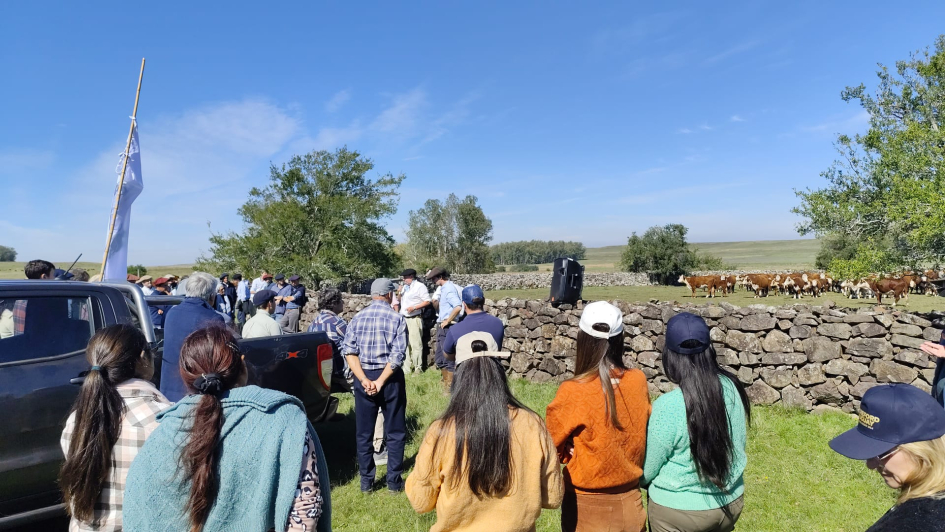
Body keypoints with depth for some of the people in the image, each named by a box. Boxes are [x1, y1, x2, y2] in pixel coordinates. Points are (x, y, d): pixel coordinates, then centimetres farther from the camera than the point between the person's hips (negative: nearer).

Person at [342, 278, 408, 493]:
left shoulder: (357, 318, 1)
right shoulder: (396, 318, -7)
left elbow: (349, 352, -7)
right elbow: (397, 355, -16)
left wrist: (364, 380, -11)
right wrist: (380, 381, -13)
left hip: (363, 377, 3)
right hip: (390, 378, -2)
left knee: (364, 433, 14)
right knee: (394, 432, 10)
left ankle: (366, 481, 21)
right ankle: (394, 480, 15)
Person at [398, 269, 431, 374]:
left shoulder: (420, 286, -5)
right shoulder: (405, 287, 20)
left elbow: (427, 301, -10)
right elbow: (400, 301, 28)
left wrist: (414, 307, -18)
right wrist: (399, 294, 7)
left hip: (414, 319, -8)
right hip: (404, 319, 8)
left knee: (416, 344, -6)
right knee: (405, 344, 9)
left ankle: (418, 368, 2)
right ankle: (407, 368, 16)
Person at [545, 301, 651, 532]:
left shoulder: (573, 392, -23)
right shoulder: (639, 381, -11)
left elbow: (552, 441, -8)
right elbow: (643, 433, 5)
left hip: (586, 505, -3)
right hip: (629, 501, 3)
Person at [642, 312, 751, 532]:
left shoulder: (668, 406, -28)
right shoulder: (732, 387, -12)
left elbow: (647, 470, -15)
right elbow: (738, 445, 4)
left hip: (678, 509, -5)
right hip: (730, 502, 5)